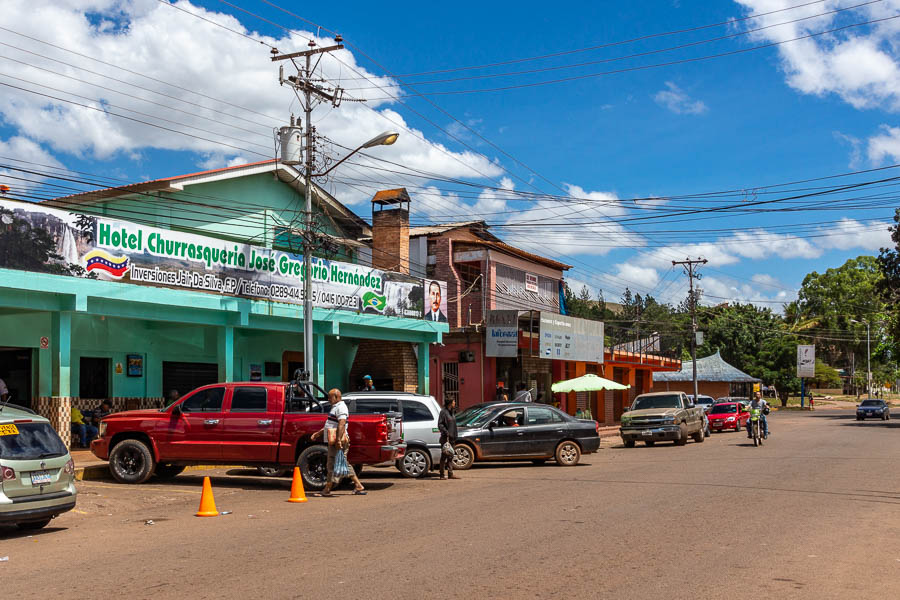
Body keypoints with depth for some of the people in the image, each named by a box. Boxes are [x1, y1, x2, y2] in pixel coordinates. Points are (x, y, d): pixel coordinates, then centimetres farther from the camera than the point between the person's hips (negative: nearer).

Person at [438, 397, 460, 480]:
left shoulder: (452, 411, 15)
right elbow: (440, 424, -15)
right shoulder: (443, 411, -10)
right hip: (445, 437, -8)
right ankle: (442, 475, 2)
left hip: (451, 437, 8)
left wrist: (454, 436, 17)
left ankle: (451, 474, 15)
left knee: (450, 456, 11)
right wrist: (445, 431, -25)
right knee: (444, 456, -3)